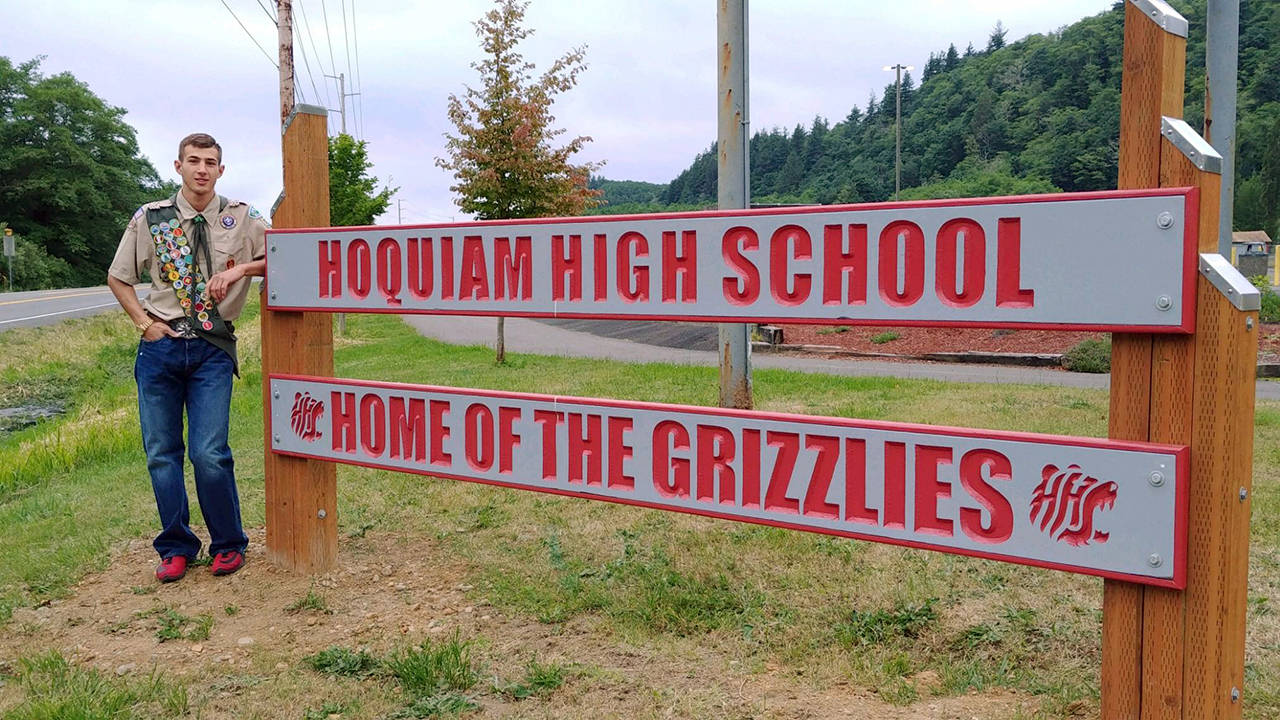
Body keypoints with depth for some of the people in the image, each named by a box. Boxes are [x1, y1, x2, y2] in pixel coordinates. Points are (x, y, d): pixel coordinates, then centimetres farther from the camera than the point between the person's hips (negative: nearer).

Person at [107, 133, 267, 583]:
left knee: (209, 454, -9)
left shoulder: (241, 219, 2)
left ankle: (228, 545, 11)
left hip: (212, 348, -2)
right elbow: (118, 278, 14)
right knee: (161, 453, 6)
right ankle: (175, 548, 21)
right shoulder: (150, 218, 6)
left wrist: (241, 269, -17)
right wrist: (144, 323, 2)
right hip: (160, 345, 2)